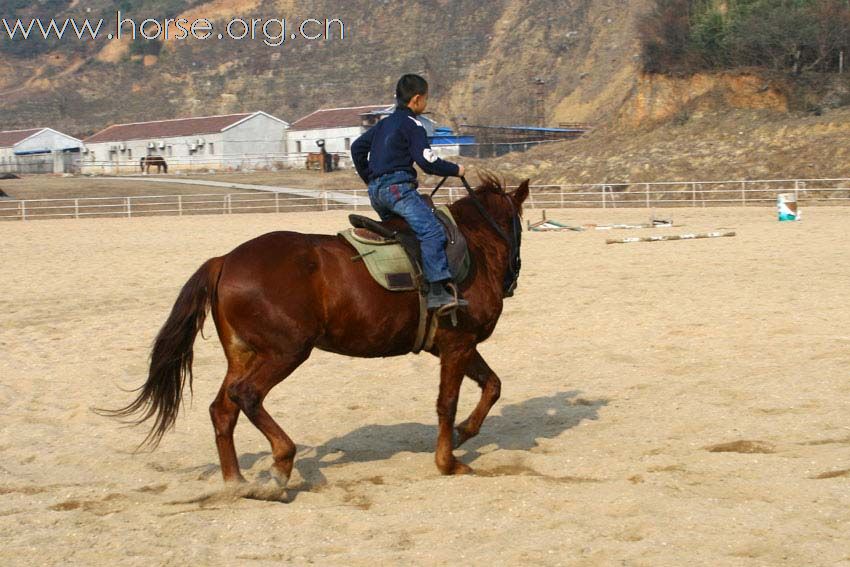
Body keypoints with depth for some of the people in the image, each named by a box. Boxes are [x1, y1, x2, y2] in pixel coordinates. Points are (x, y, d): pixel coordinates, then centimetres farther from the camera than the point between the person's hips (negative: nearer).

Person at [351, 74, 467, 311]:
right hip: (397, 186, -10)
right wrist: (455, 170, 2)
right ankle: (437, 290, -34)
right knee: (432, 231, -20)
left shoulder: (385, 123, 23)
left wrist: (369, 179, 36)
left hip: (376, 190, 10)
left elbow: (357, 147, 28)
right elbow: (426, 161, -11)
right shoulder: (412, 124, -3)